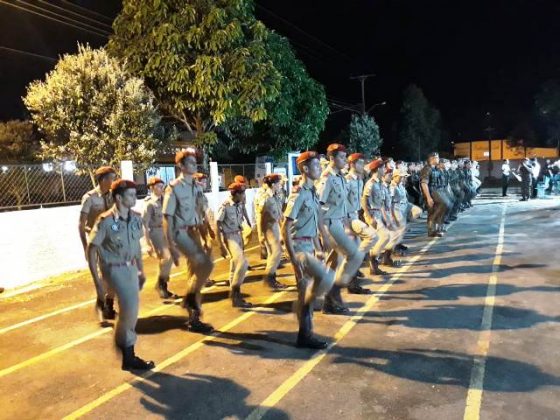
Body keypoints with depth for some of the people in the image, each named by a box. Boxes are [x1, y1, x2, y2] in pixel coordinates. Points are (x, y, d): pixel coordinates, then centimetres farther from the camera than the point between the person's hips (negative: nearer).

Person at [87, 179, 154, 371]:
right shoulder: (106, 221, -19)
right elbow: (92, 250, -13)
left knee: (131, 308, 11)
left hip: (130, 267, 6)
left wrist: (141, 270, 13)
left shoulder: (136, 218, -2)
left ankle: (128, 355, 28)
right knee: (130, 304, -16)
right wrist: (96, 280, -15)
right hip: (114, 268, -6)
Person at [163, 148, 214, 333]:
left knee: (195, 273, 9)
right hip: (181, 233, -7)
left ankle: (193, 319, 20)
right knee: (206, 263, -23)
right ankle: (189, 298, 0)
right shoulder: (174, 187, -11)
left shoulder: (196, 188, 9)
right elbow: (167, 218, -13)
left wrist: (204, 237, 15)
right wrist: (171, 246, -18)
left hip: (194, 232, 7)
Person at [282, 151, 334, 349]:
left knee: (307, 289, 12)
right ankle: (302, 306, 0)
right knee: (326, 277, -22)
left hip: (309, 247, 9)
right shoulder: (299, 195, -16)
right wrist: (293, 257, -22)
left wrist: (318, 248, 20)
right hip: (300, 247, -9)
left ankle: (305, 334, 21)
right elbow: (285, 228, -19)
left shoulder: (312, 193, 11)